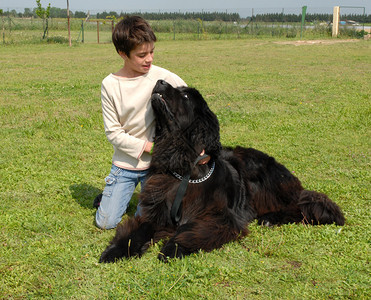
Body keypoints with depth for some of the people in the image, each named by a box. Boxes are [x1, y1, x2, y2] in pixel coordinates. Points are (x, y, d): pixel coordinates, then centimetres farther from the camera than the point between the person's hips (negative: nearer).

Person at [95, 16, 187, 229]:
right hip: (125, 163, 1)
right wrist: (148, 146, -16)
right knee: (106, 222, 0)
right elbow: (113, 132, -8)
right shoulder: (110, 85, -10)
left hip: (157, 163, -1)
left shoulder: (163, 77, -12)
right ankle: (115, 195, 31)